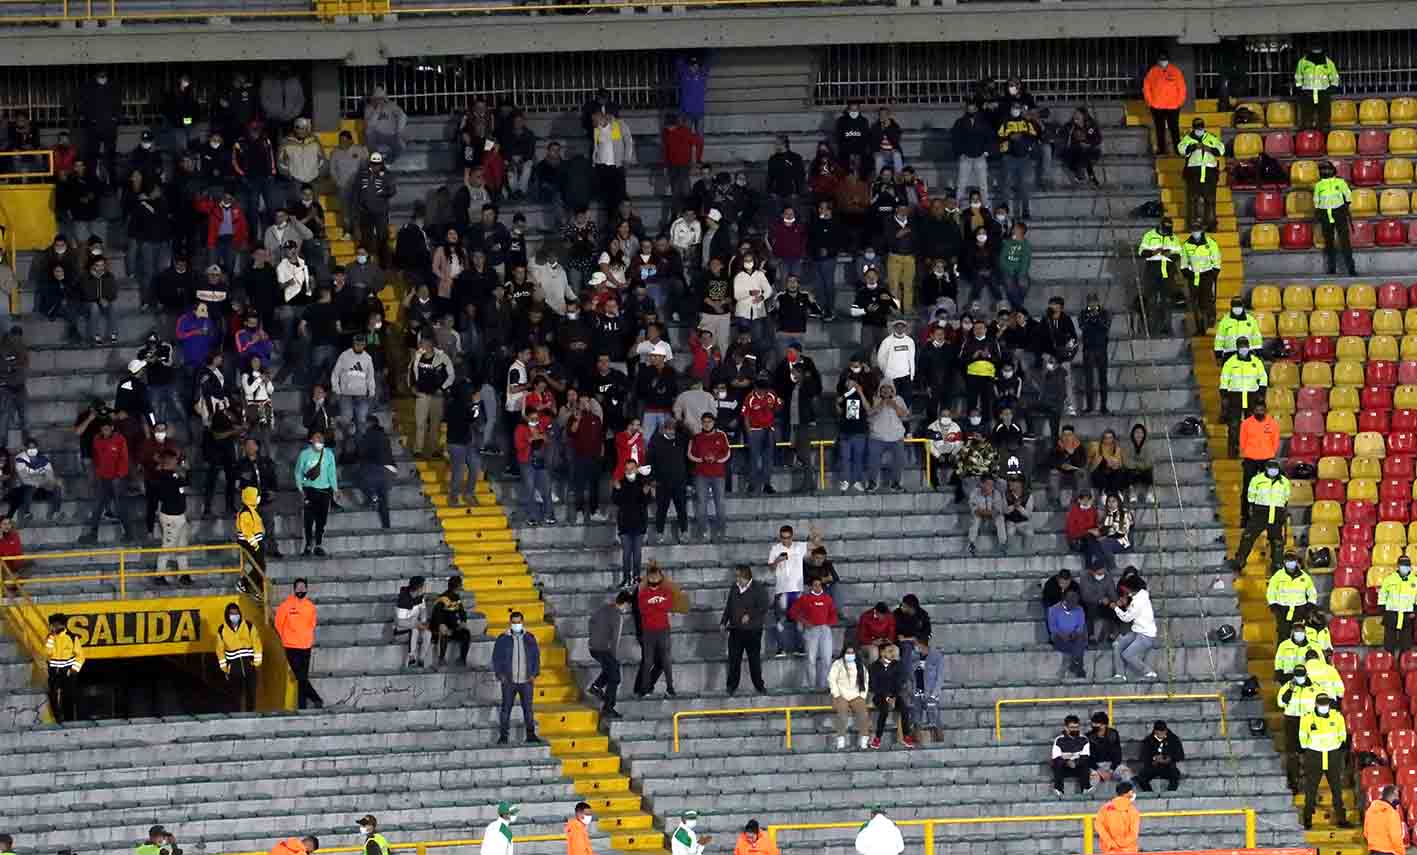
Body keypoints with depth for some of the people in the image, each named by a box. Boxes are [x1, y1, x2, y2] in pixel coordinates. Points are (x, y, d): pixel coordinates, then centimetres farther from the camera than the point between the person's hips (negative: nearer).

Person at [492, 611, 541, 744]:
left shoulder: (529, 638, 6)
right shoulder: (502, 639, 1)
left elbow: (536, 656, 10)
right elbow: (496, 657, 4)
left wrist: (534, 674, 0)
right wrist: (500, 675, -6)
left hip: (526, 681, 1)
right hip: (509, 681, -1)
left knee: (528, 708, 3)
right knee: (506, 708, 0)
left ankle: (530, 734, 9)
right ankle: (503, 736, 5)